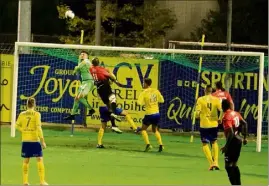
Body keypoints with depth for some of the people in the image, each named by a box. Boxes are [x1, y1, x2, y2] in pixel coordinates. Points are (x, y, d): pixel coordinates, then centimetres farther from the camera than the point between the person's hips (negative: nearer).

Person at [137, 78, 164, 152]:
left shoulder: (144, 93, -9)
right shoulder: (156, 91, 3)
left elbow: (139, 102, -18)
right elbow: (162, 100, 9)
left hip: (149, 114, -5)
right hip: (157, 113, 5)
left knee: (143, 129, 14)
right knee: (155, 130, 23)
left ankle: (148, 144, -4)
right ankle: (160, 144, 7)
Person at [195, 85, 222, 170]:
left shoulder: (200, 99, -6)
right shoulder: (216, 99, -2)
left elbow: (197, 112, -13)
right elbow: (221, 110, -7)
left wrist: (198, 116, 9)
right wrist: (219, 119, 10)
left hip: (204, 124, -2)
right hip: (214, 124, 2)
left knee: (205, 144, 9)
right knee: (214, 142, 21)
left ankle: (211, 163, -2)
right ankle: (215, 161, 11)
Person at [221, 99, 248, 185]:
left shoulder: (226, 117, -18)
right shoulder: (235, 113, 7)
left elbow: (231, 133, -25)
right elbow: (244, 123, 15)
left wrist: (226, 146, -20)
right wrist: (244, 137, 24)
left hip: (232, 141, -9)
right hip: (239, 140, 9)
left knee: (228, 166, -4)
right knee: (234, 164, 19)